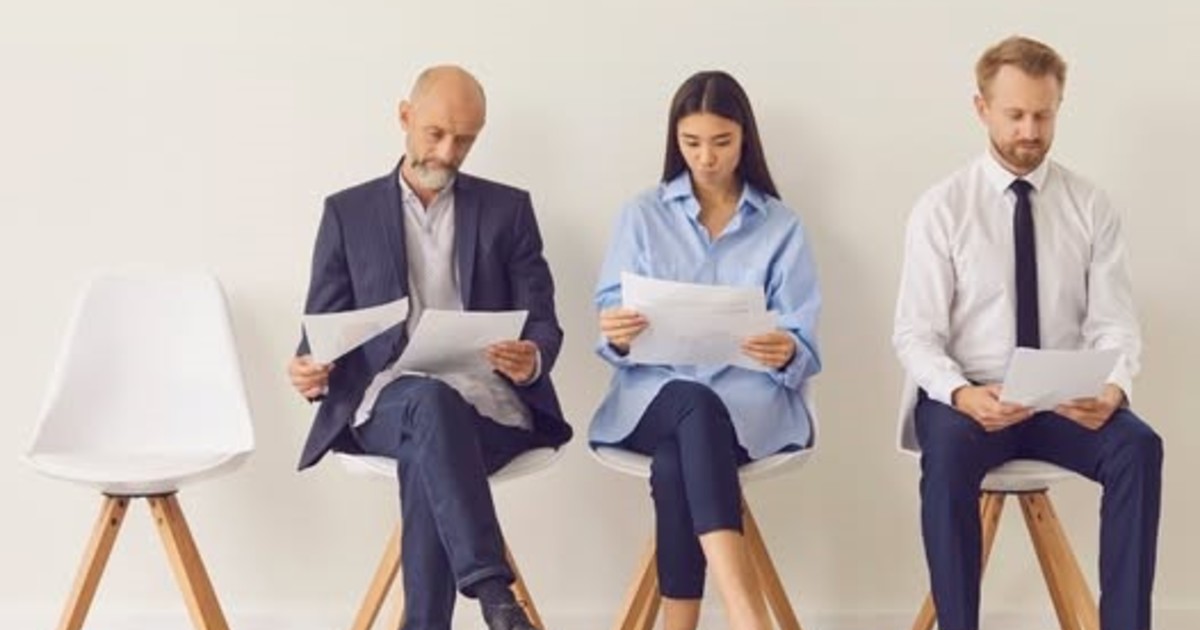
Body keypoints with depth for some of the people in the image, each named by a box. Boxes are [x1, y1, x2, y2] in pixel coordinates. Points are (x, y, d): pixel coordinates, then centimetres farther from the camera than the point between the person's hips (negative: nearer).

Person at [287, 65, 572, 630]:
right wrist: (312, 368, -13)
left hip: (486, 400, 1)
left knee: (425, 456, -35)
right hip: (387, 401, 0)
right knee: (433, 401, -37)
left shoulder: (508, 208, 14)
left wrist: (532, 359, -17)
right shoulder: (348, 212, 14)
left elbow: (542, 322, 8)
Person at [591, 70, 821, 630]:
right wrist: (618, 335, -20)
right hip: (655, 394, 0)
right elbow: (612, 324, 6)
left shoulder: (782, 227, 11)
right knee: (696, 407, -38)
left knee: (674, 464, -35)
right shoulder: (642, 215, 13)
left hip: (748, 397, 0)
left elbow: (802, 344, 2)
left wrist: (786, 353, -24)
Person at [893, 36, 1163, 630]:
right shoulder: (941, 207, -2)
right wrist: (961, 394, -26)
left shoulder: (1092, 206, 4)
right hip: (970, 399, -2)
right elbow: (916, 334, -6)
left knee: (1138, 446, -27)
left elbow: (1114, 324, 0)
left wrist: (1113, 387, -23)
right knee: (948, 453, -35)